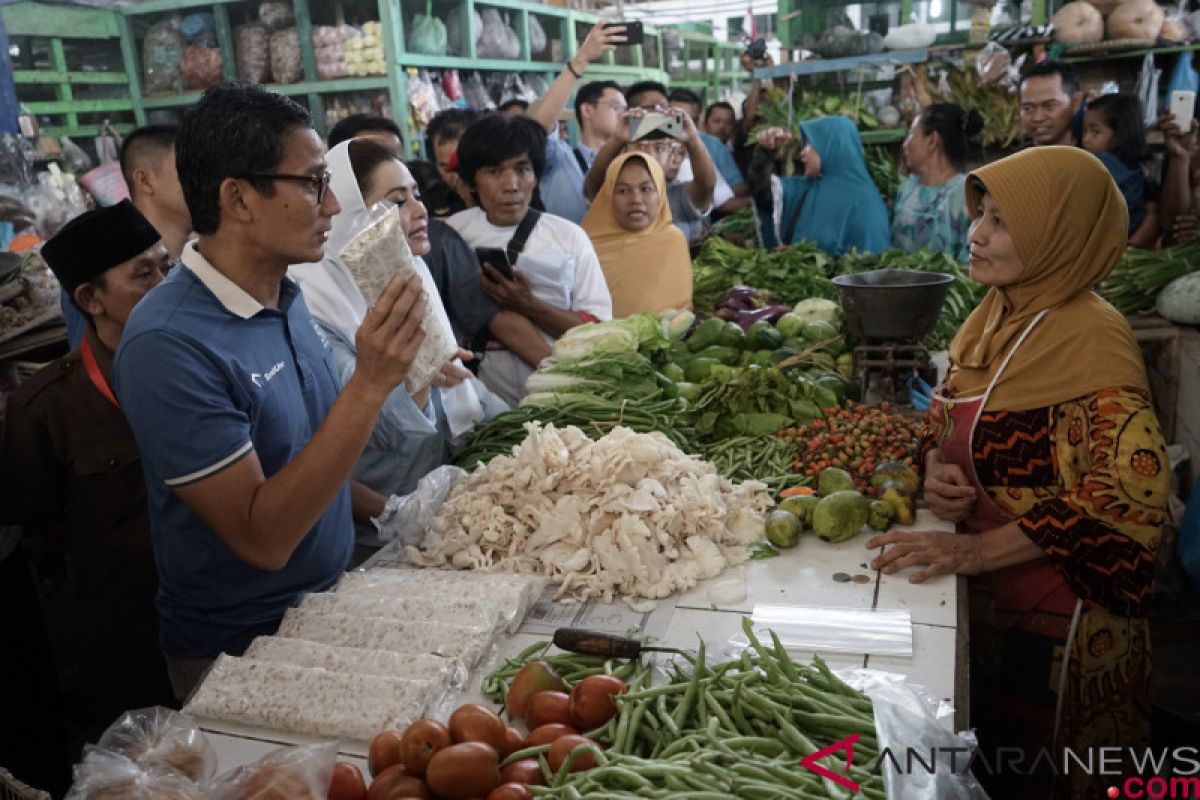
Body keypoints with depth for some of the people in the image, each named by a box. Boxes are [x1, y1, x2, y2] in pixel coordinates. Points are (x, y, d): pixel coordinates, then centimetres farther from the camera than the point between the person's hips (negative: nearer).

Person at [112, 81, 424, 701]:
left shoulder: (286, 297, -1)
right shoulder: (170, 344, -26)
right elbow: (262, 539, -28)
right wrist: (368, 387, -33)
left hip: (329, 611, 7)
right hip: (241, 657, -7)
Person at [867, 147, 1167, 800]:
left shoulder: (1091, 341, -22)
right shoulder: (998, 311, 1)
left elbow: (1130, 494, -28)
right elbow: (948, 412, 13)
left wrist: (975, 551, -28)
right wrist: (936, 467, -9)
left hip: (1058, 620, -7)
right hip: (989, 597, 7)